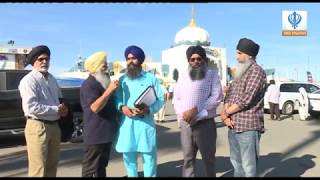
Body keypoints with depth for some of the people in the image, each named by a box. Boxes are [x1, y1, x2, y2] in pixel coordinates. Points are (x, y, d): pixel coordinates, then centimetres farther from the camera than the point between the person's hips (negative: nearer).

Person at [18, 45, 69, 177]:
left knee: (52, 165, 18)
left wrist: (63, 108, 0)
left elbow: (60, 99, 23)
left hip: (54, 125, 8)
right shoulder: (29, 80, -11)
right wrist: (57, 110, -16)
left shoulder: (52, 79, 14)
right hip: (37, 126, -8)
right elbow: (31, 107, -22)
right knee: (38, 168, -2)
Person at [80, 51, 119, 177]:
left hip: (106, 133, 10)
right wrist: (109, 90, -28)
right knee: (91, 169, 0)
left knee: (101, 166, 19)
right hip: (95, 135, -9)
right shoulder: (89, 84, -15)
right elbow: (95, 107, -27)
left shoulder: (103, 82, 17)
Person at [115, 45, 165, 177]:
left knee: (149, 156, 2)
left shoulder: (151, 78, 6)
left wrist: (149, 109, -16)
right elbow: (116, 99, 8)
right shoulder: (122, 80, 13)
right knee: (128, 156, 10)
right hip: (127, 123, 2)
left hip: (146, 122, -2)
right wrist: (122, 107, -14)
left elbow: (160, 100, 2)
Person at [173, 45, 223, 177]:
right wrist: (183, 114, -8)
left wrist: (196, 110, -18)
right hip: (185, 124, 3)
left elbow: (216, 97, -10)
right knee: (188, 158, 12)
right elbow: (176, 99, 10)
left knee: (208, 158, 10)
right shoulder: (183, 76, 13)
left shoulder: (212, 75, 1)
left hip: (205, 123, -3)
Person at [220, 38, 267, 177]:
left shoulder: (256, 71, -9)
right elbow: (229, 95, 14)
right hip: (233, 126, 8)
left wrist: (225, 113, -7)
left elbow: (246, 100, -18)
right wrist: (225, 115, -4)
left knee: (248, 166, -1)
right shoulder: (239, 73, 17)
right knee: (236, 164, 18)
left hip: (248, 126, -8)